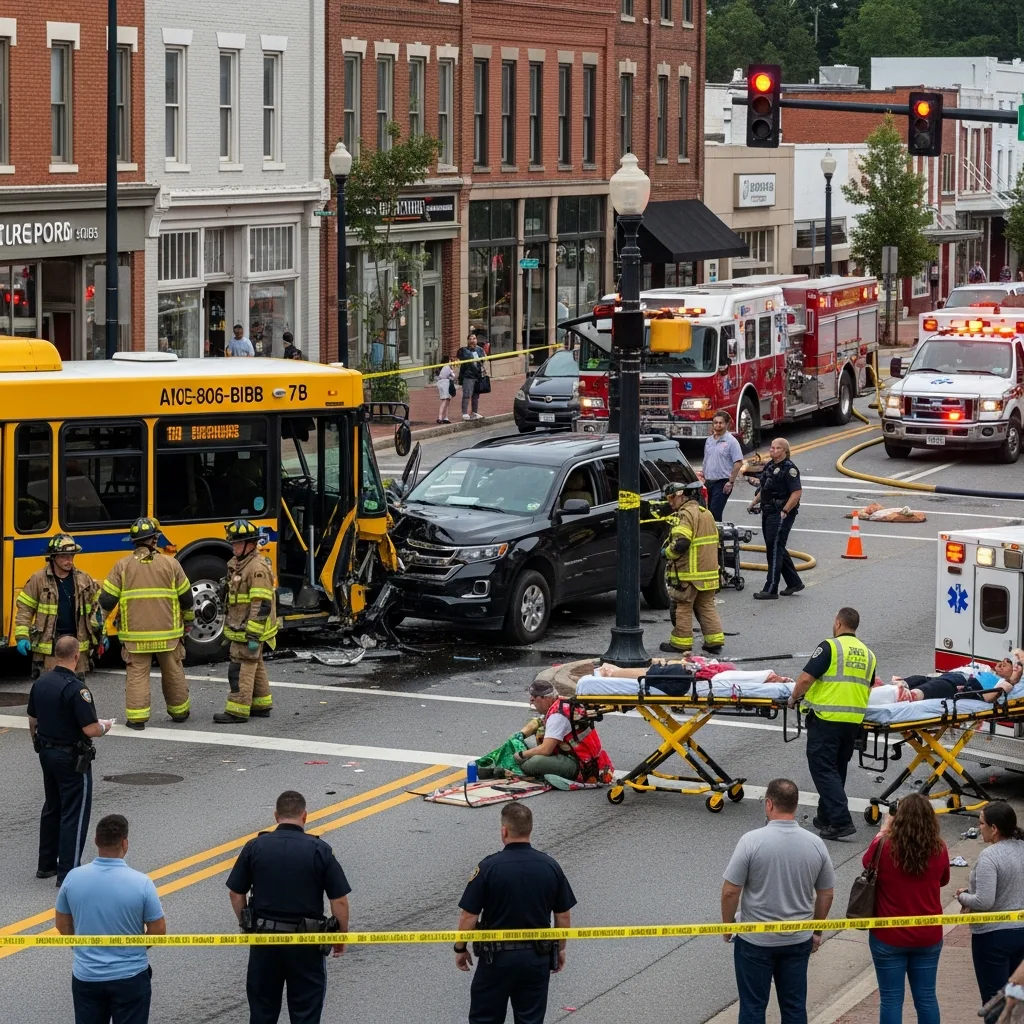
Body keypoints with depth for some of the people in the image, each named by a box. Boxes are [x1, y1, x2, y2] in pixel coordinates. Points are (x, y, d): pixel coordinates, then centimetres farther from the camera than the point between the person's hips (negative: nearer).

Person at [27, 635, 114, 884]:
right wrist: (104, 726, -2)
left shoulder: (40, 683, 1)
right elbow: (90, 729, -24)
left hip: (47, 753, 8)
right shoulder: (76, 688, -23)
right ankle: (67, 872, -1)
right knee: (74, 814, -1)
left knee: (52, 807, 20)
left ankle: (46, 864, 27)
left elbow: (32, 721, 12)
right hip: (72, 758, -8)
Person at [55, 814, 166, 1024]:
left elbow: (62, 925, 5)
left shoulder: (73, 878, -9)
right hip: (130, 977, -2)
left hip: (86, 977, 2)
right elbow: (158, 931, -8)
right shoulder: (141, 882, -17)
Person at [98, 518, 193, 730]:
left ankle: (137, 717, -2)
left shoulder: (122, 566, -4)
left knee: (137, 673, 5)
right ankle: (179, 711, 28)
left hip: (135, 634, -1)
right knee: (173, 672, 16)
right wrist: (188, 619, 24)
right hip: (167, 633, 1)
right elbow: (186, 596, 5)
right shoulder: (170, 564, -3)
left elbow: (107, 600, -5)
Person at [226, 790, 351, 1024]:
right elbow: (339, 900, -8)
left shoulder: (255, 847, -3)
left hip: (264, 937, 2)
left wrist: (247, 926, 18)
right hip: (305, 943, -2)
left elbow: (235, 893, 3)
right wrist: (341, 935, 7)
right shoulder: (320, 850, -9)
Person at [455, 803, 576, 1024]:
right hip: (537, 956, 3)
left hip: (497, 956, -3)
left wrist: (460, 949, 3)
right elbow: (563, 915, 2)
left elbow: (469, 916, -12)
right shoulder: (550, 866, -5)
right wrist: (560, 948, 17)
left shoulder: (489, 867, -15)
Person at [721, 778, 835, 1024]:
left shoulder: (752, 841, -18)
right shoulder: (815, 844, -5)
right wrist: (816, 931, 18)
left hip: (755, 941, -3)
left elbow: (730, 892, -14)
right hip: (798, 940, 3)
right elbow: (826, 895, 4)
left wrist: (728, 926, 2)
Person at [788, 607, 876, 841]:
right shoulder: (868, 654, 13)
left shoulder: (830, 646, -9)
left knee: (824, 769, -4)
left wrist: (794, 698, 3)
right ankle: (826, 818, 25)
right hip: (854, 721, 7)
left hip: (826, 717, -7)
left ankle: (840, 821, -14)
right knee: (837, 769, 18)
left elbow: (805, 679, -14)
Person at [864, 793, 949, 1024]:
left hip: (889, 938, -2)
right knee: (926, 998, 14)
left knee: (891, 999, 7)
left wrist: (883, 830, 19)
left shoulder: (885, 847, -18)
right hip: (928, 937, 2)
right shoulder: (939, 850, -11)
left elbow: (867, 861, 7)